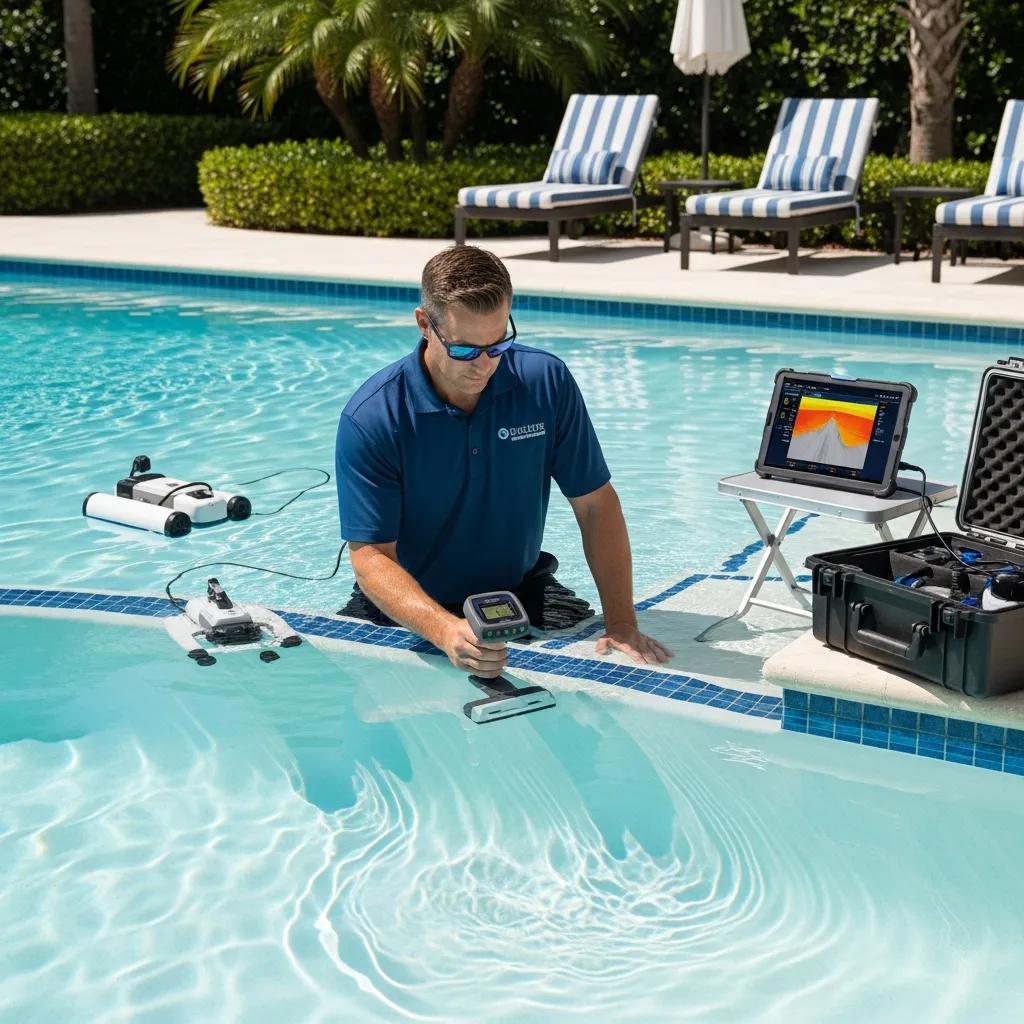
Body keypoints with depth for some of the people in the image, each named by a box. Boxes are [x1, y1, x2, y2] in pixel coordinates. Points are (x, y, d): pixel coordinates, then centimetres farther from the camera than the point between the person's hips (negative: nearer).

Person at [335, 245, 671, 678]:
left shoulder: (546, 382, -10)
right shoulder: (371, 418, -19)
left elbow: (596, 505, -5)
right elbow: (371, 556, -22)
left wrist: (622, 624, -15)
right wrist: (445, 632, -40)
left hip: (519, 591, 2)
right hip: (410, 607, -2)